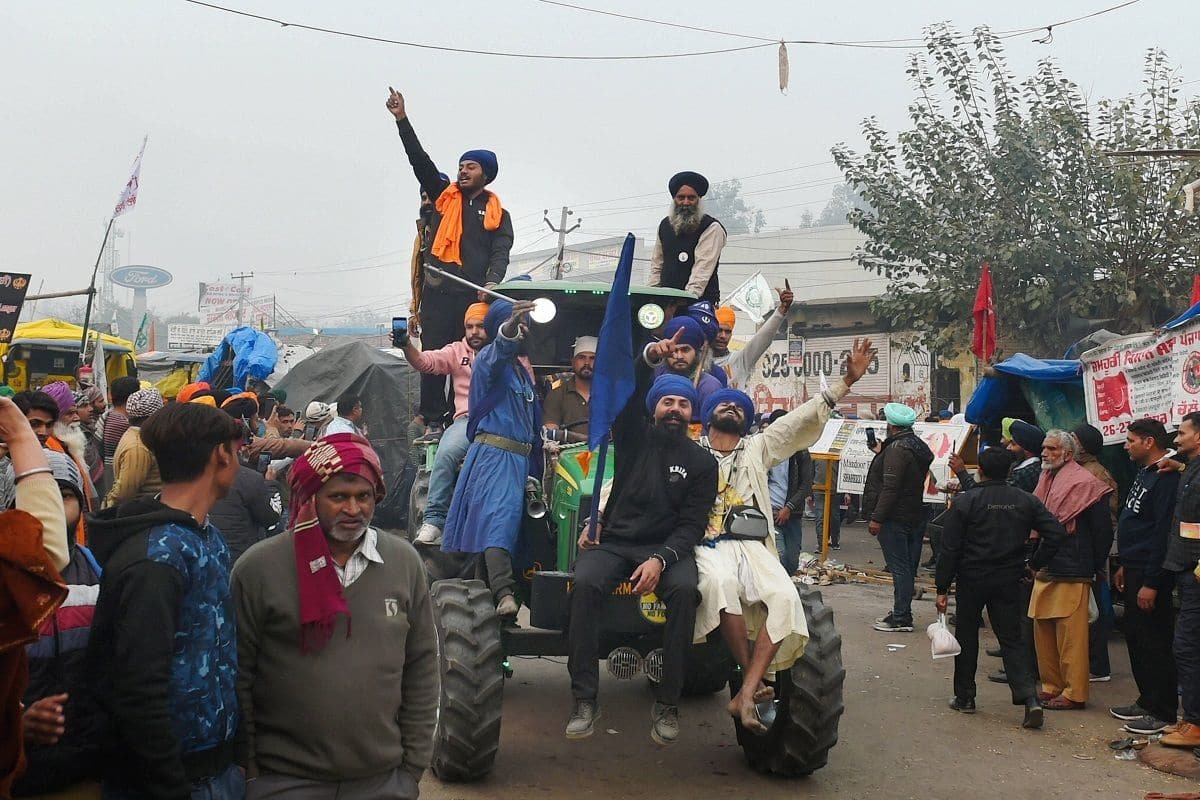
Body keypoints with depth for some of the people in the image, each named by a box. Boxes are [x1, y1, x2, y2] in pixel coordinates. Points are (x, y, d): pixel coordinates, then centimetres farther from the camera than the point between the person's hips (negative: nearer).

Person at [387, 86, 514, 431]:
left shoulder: (497, 213, 13)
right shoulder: (444, 196, 15)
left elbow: (500, 253, 2)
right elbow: (420, 160, 8)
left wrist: (492, 282, -18)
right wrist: (402, 119, 1)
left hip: (474, 295, 0)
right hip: (438, 291, 1)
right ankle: (433, 420, 2)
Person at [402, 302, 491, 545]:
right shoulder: (457, 351, 18)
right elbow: (425, 362, 4)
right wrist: (407, 345, -15)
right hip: (468, 418, 1)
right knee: (446, 453, -29)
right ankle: (434, 519, -23)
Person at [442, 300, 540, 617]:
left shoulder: (522, 369, 24)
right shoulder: (489, 358, -1)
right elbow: (500, 348, -28)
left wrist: (542, 447, 19)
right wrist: (510, 327, -48)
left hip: (521, 457, 9)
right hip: (493, 452, -9)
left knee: (508, 523, 5)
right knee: (498, 518, -23)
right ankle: (504, 594, -37)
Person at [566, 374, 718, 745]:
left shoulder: (702, 462, 7)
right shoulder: (634, 437, 10)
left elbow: (692, 525, -2)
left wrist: (660, 559, -19)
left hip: (667, 547, 0)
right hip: (614, 542, 1)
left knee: (685, 589, -33)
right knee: (586, 582, -31)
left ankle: (668, 702, -21)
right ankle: (585, 699, -23)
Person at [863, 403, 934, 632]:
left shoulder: (897, 449, -17)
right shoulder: (919, 446, 13)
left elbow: (890, 487, -22)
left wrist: (877, 518, -20)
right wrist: (881, 453, 29)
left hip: (895, 519, -10)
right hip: (914, 516, 10)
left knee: (899, 568, -6)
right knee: (906, 567, 12)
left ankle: (901, 618, -3)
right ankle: (900, 613, 21)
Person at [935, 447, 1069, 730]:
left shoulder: (964, 502, -9)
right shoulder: (1026, 501, 1)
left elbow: (950, 549, -10)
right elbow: (1056, 533, -5)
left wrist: (942, 588, -5)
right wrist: (1035, 564, 4)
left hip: (972, 580, -3)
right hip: (1009, 582, 3)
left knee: (967, 636, 12)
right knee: (1012, 638, 8)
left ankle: (964, 697, 19)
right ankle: (1029, 697, -8)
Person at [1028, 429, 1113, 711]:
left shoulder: (1084, 484, -9)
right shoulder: (1046, 481, 15)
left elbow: (1103, 530, -9)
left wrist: (1093, 567, -3)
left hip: (1071, 573, -8)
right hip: (1044, 571, 8)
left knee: (1070, 636, -3)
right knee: (1043, 632, 11)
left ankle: (1074, 693, 4)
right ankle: (1051, 687, 21)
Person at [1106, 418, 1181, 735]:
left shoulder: (1166, 478, -18)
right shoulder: (1144, 474, 14)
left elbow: (1164, 533, -23)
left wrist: (1151, 582, -23)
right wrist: (1124, 566, 19)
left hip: (1150, 574, -10)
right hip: (1134, 570, 10)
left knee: (1154, 643, -3)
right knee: (1136, 637, 16)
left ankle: (1163, 713, 6)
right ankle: (1147, 701, 27)